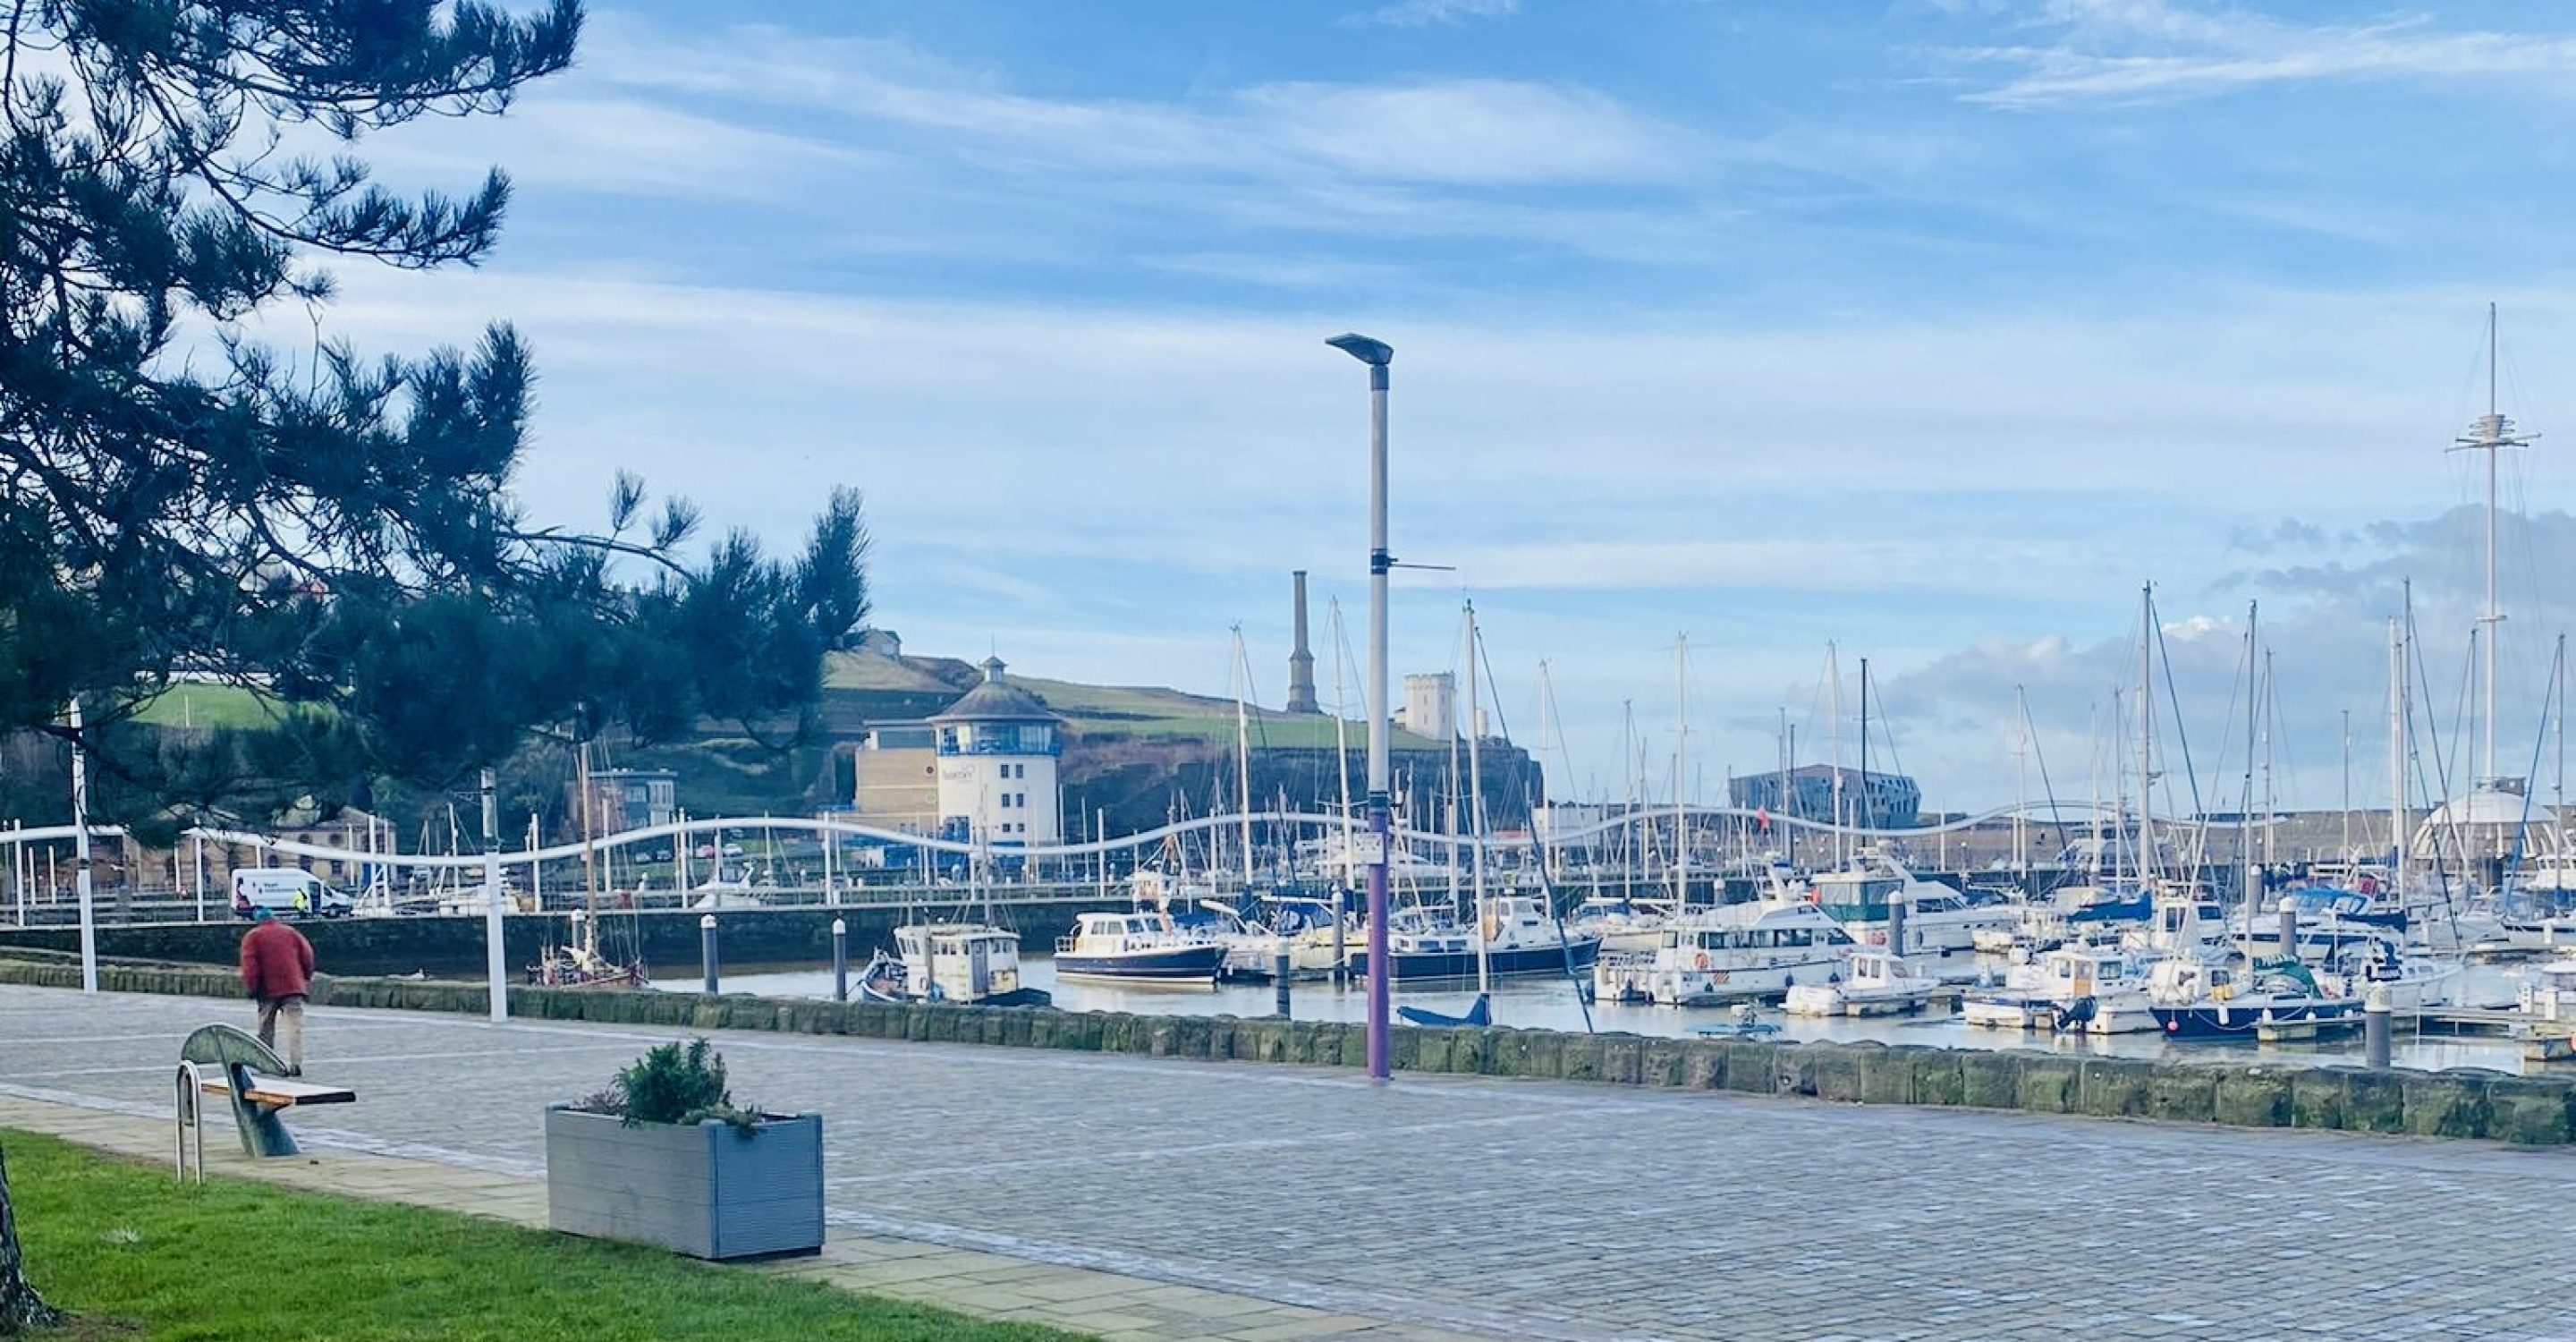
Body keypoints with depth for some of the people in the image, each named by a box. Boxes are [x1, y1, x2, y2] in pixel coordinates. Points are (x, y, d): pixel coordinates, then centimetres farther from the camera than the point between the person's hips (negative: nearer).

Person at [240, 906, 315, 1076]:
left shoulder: (253, 937, 2)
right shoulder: (291, 932, 10)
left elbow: (249, 965, -7)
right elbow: (307, 955, 8)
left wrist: (252, 987, -1)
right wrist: (307, 978, 19)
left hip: (267, 989, -1)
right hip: (294, 986, 1)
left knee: (266, 1028, 15)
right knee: (295, 1025, -5)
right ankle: (296, 1064, -17)